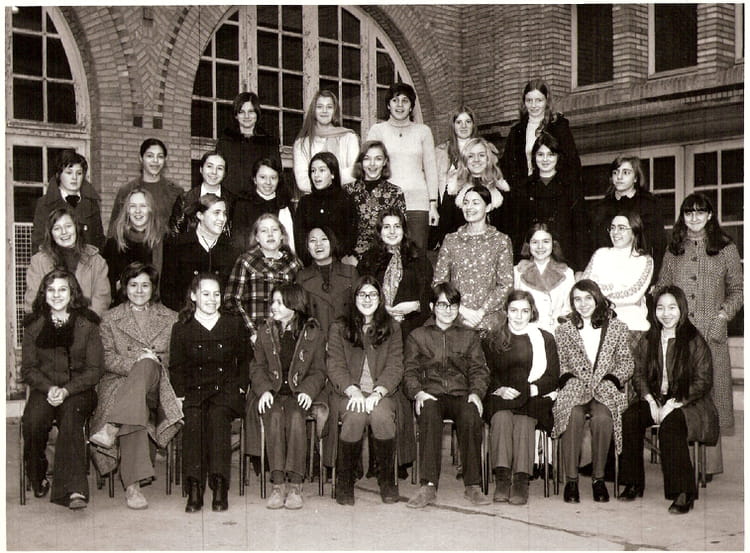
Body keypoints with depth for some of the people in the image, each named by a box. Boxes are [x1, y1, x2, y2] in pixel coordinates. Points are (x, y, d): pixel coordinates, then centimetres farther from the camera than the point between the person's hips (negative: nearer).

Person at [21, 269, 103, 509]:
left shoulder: (87, 324, 5)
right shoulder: (33, 325, 11)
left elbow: (95, 369, 0)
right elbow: (28, 368, 8)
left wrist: (66, 390, -15)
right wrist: (49, 389, -12)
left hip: (78, 389, -2)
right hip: (44, 389, 2)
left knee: (70, 417, -33)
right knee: (33, 420, -30)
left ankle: (74, 489, -42)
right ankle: (38, 479, -8)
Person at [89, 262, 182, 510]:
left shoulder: (170, 318, 19)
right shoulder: (110, 318, 16)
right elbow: (106, 359, 4)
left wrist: (152, 360, -10)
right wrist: (135, 361, -16)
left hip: (157, 383, 1)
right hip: (119, 383, 0)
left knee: (146, 366, -37)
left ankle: (112, 428, -46)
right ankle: (133, 485, -45)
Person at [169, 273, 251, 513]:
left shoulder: (234, 325, 16)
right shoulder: (181, 329, 14)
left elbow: (245, 360, 18)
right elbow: (176, 367, 11)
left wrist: (240, 387, 2)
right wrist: (181, 394, -5)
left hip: (226, 391, 0)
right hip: (193, 391, 0)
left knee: (218, 415, -33)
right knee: (193, 418, -32)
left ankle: (220, 488, -37)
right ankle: (194, 490, -36)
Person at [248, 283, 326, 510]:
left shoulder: (313, 333, 7)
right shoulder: (265, 332, 14)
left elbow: (318, 371, 7)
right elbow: (257, 367, 11)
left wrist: (307, 390, -13)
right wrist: (264, 390, -8)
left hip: (299, 393, -1)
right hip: (272, 392, 1)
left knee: (295, 416, -34)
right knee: (275, 416, -32)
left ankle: (295, 485, -33)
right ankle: (278, 484, -33)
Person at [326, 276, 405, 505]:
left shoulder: (392, 329, 13)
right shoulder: (339, 328, 11)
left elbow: (395, 368, 3)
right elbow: (335, 367, 1)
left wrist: (377, 393, -15)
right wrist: (353, 391, -17)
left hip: (381, 393, 0)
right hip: (348, 393, 0)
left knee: (382, 415, -33)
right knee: (355, 416, -33)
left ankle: (387, 479, -13)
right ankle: (344, 481, -15)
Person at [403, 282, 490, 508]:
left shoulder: (470, 336, 23)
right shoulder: (417, 335, 19)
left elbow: (479, 370, 14)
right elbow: (409, 371, 11)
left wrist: (476, 392, -6)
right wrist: (418, 392, -10)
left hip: (461, 394, 1)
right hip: (430, 394, -1)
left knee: (471, 416, -34)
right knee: (429, 416, -37)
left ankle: (473, 485, -29)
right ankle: (428, 486, -40)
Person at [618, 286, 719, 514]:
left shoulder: (695, 341, -4)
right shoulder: (648, 341, 11)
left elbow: (703, 381, -8)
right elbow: (638, 374, 8)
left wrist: (674, 403, -17)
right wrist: (650, 401, -10)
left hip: (687, 403, -4)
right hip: (655, 399, 5)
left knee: (670, 425, -35)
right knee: (629, 417, -24)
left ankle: (683, 493, -29)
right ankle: (633, 483, -15)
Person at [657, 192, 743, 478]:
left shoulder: (725, 248, 8)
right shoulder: (673, 249, 15)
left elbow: (737, 290, 10)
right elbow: (661, 288, 17)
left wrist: (722, 315, -4)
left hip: (711, 333, -2)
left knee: (709, 390, -2)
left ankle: (709, 462, 4)